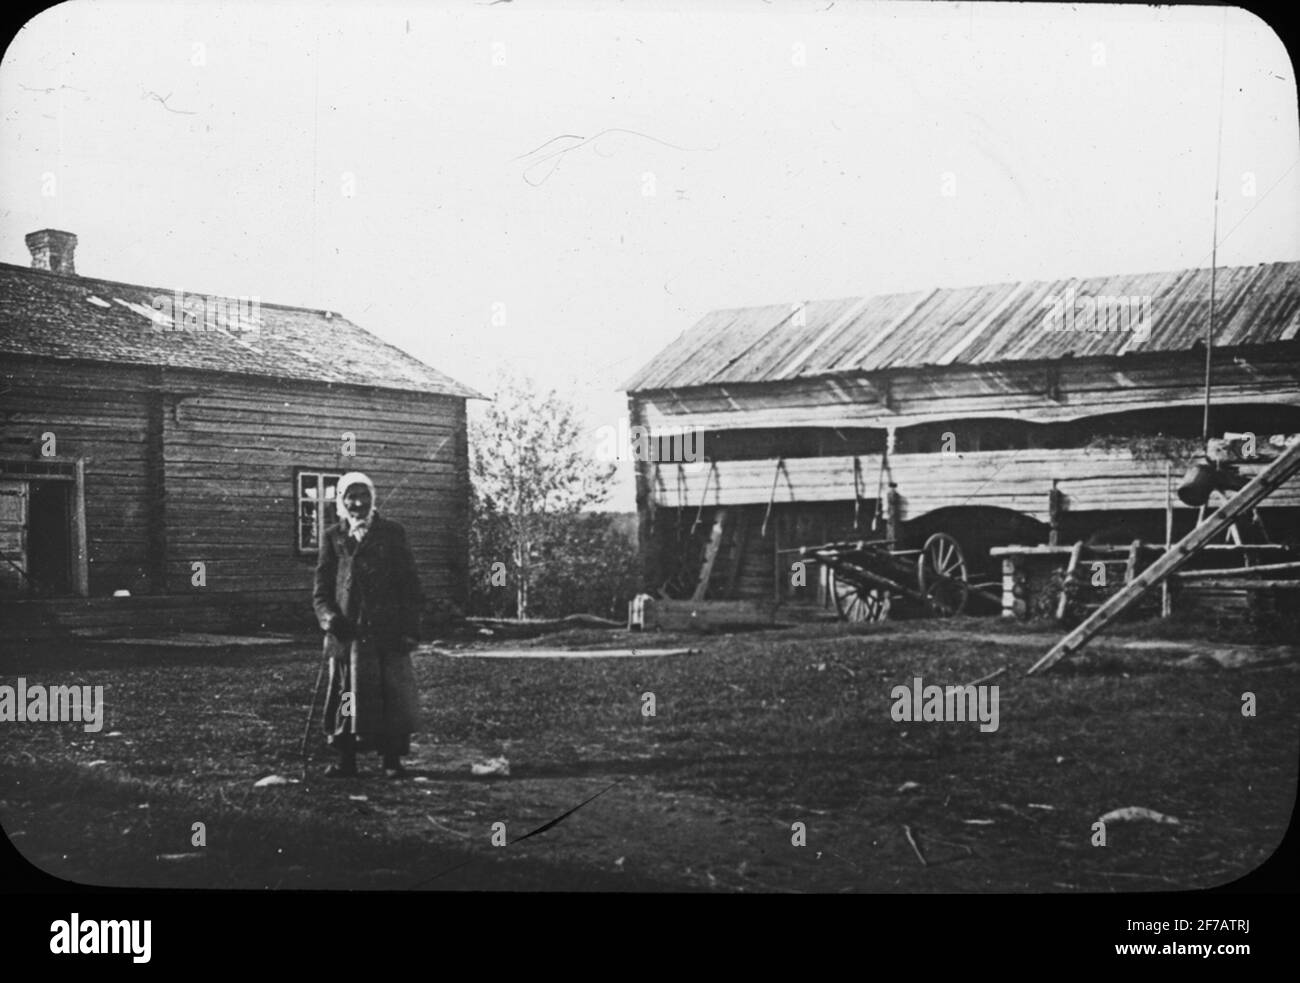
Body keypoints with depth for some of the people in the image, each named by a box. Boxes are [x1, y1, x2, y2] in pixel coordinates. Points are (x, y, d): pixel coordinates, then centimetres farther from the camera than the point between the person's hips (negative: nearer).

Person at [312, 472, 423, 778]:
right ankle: (346, 761, 10)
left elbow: (409, 583, 7)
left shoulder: (392, 533, 8)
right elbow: (321, 588, 9)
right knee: (347, 694, 2)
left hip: (389, 632, -1)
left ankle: (392, 761, 4)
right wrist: (328, 616, -10)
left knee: (393, 696, -3)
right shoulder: (332, 537, 11)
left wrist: (411, 627, -1)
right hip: (347, 631, 1)